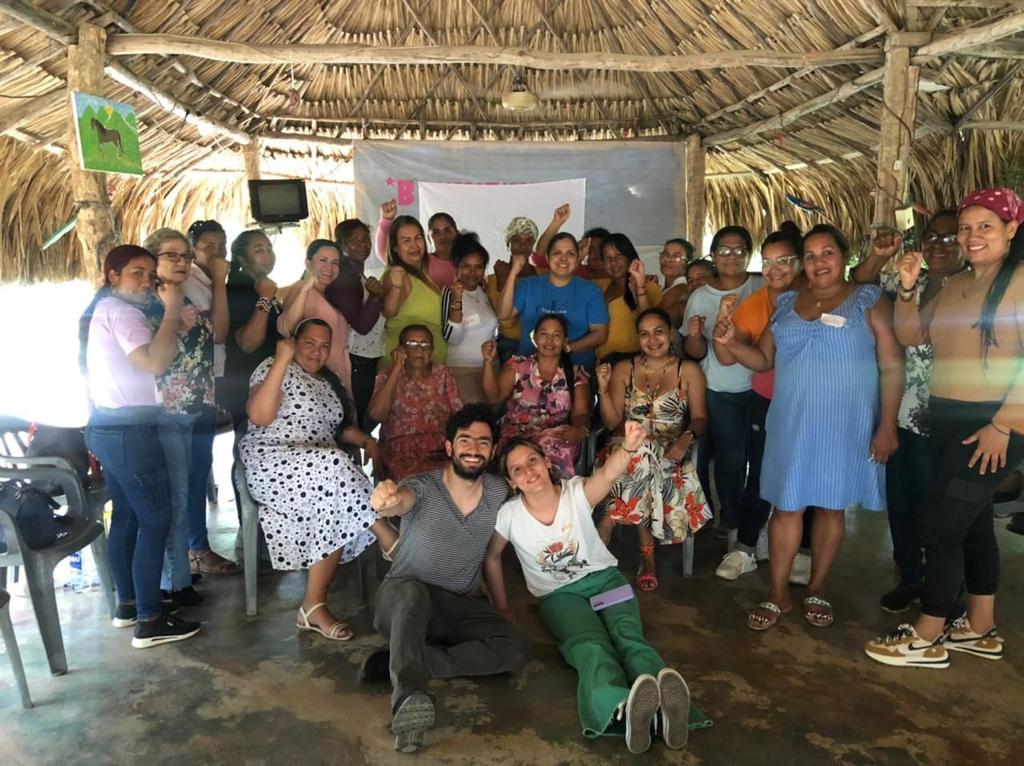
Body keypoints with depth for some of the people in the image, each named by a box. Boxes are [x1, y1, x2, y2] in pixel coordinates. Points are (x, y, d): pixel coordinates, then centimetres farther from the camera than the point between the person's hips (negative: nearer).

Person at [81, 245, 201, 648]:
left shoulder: (104, 309, 18)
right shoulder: (120, 311, -14)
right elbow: (155, 362, -27)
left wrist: (176, 324, 7)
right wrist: (172, 310, -20)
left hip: (111, 426, 11)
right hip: (128, 431, -11)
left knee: (126, 515, 15)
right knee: (155, 519, -7)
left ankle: (128, 604, 26)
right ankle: (150, 621, -2)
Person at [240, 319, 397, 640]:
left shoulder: (329, 381, 20)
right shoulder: (274, 368, -3)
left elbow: (341, 427, 25)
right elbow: (259, 417, -20)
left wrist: (366, 440, 3)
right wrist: (282, 359, -23)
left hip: (323, 468, 7)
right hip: (272, 462, -7)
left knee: (339, 510, -23)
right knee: (334, 465, -33)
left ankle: (314, 605, -16)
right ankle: (390, 540, -22)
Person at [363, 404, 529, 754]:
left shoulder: (499, 492, -4)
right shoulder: (423, 487, -17)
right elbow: (401, 500, -41)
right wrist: (386, 497, -65)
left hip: (459, 606, 4)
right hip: (402, 600, -4)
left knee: (516, 648, -21)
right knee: (413, 591, -39)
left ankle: (397, 663, -23)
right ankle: (408, 696, -56)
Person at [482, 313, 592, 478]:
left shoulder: (576, 374, 12)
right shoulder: (517, 366, 11)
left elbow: (581, 413, 1)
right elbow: (493, 397, 0)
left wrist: (581, 431, -23)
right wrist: (489, 362, -14)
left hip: (558, 437, 1)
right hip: (516, 437, 0)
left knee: (554, 446, -36)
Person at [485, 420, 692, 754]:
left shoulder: (577, 492, -13)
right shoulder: (509, 515, -10)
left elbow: (608, 474, -35)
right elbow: (491, 557, 8)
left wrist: (628, 447, -57)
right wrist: (502, 608, 10)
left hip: (603, 577, 2)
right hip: (559, 595, -1)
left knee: (627, 634, -32)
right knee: (590, 647, -35)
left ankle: (666, 701, -63)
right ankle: (624, 708, -68)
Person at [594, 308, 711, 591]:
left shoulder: (689, 371, 7)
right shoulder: (623, 369, 9)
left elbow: (700, 418, 3)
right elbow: (612, 422, 5)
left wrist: (687, 437, -18)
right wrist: (603, 389, -11)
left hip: (669, 450, -1)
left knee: (642, 464, -35)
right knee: (641, 462, -35)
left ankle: (604, 533, -15)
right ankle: (646, 555, -23)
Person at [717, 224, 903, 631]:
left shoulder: (869, 300, -1)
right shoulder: (786, 303, 9)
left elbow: (892, 367, -4)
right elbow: (763, 359, 10)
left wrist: (887, 425, -10)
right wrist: (731, 343, -9)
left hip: (846, 425, -2)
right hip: (792, 423, 2)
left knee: (831, 506, 9)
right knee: (787, 506, 3)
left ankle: (816, 589, 26)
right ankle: (778, 594, 15)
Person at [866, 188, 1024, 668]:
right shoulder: (954, 287, 12)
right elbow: (910, 336, 12)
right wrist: (907, 288, -3)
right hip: (945, 420, 8)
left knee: (940, 523, -7)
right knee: (972, 522, 15)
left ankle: (926, 638, 6)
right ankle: (980, 630, 28)